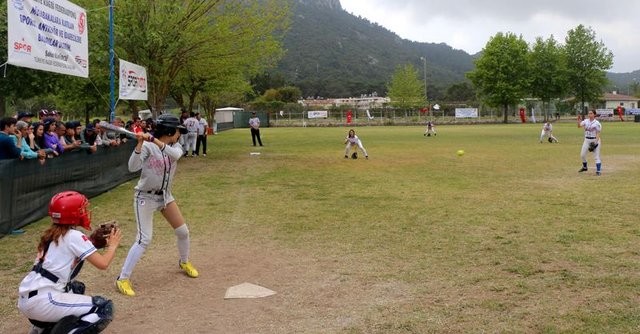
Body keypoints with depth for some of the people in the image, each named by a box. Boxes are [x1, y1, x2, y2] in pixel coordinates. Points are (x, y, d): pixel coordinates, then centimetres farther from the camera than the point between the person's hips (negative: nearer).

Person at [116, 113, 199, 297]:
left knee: (183, 231, 11)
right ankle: (122, 278, -5)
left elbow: (175, 154, -26)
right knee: (144, 239, -14)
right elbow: (133, 167, -28)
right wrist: (140, 143, -36)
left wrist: (154, 140, -36)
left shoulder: (175, 146, -1)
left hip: (165, 195, 6)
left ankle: (184, 262, 38)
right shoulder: (148, 146, -16)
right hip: (145, 197, -6)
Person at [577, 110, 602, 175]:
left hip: (594, 140, -5)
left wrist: (596, 142, -20)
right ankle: (584, 167, 32)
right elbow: (579, 126, -4)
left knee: (596, 156, -7)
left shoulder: (597, 123, -8)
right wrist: (579, 121, -22)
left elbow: (598, 133, -10)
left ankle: (598, 171, -5)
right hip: (587, 140, 5)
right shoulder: (585, 121, 5)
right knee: (582, 154, 10)